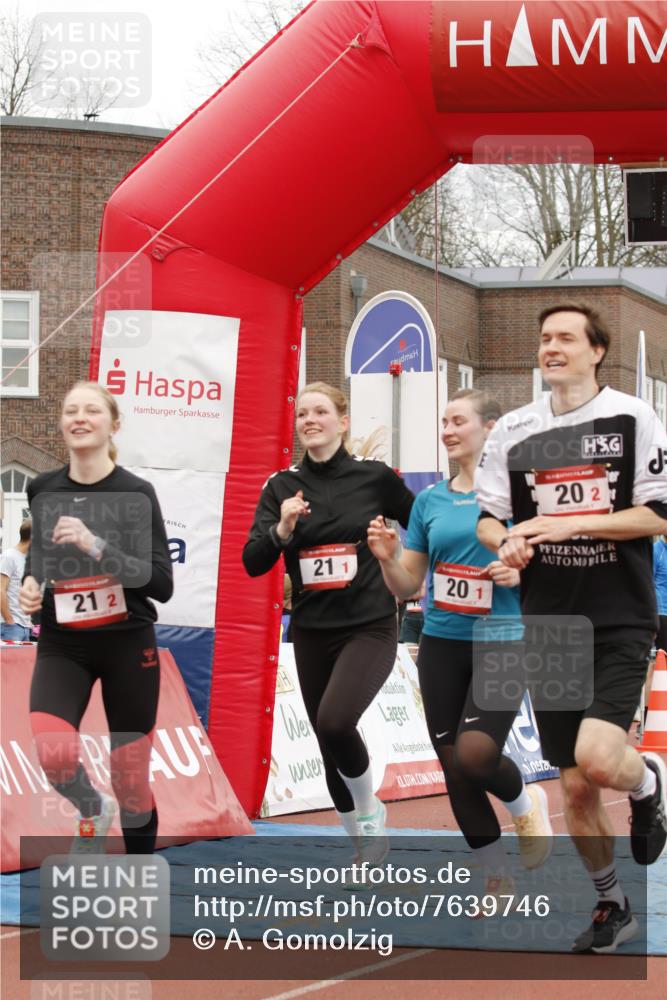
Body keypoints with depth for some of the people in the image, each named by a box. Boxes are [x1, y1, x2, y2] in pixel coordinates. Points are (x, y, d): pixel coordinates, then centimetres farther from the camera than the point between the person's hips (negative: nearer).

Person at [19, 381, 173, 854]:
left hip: (128, 645, -2)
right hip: (62, 646, 2)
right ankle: (92, 810, 9)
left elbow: (162, 584, -14)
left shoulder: (136, 493, -8)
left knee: (131, 784, 3)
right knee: (55, 756, -25)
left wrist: (96, 546, -25)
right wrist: (31, 585, -2)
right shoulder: (42, 490, 2)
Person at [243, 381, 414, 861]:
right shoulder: (282, 486, 2)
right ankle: (367, 848, 30)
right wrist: (281, 530, -20)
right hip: (312, 634, 4)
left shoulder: (375, 476, -5)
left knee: (335, 722, -26)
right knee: (331, 748, 10)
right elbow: (253, 563, -5)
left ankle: (369, 806, 3)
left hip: (369, 628, -4)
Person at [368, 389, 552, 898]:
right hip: (442, 645, 5)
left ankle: (525, 801, 12)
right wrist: (387, 558, -9)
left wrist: (521, 573, -17)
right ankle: (499, 881, 20)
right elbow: (406, 586, 11)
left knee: (475, 755, -22)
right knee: (455, 771, 5)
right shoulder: (430, 501, 9)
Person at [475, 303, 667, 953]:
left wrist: (570, 525, -16)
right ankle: (610, 906, 26)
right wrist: (506, 542, -11)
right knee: (573, 785, 7)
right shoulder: (513, 430, 7)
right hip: (550, 626, 4)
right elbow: (486, 519, 12)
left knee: (598, 757, -23)